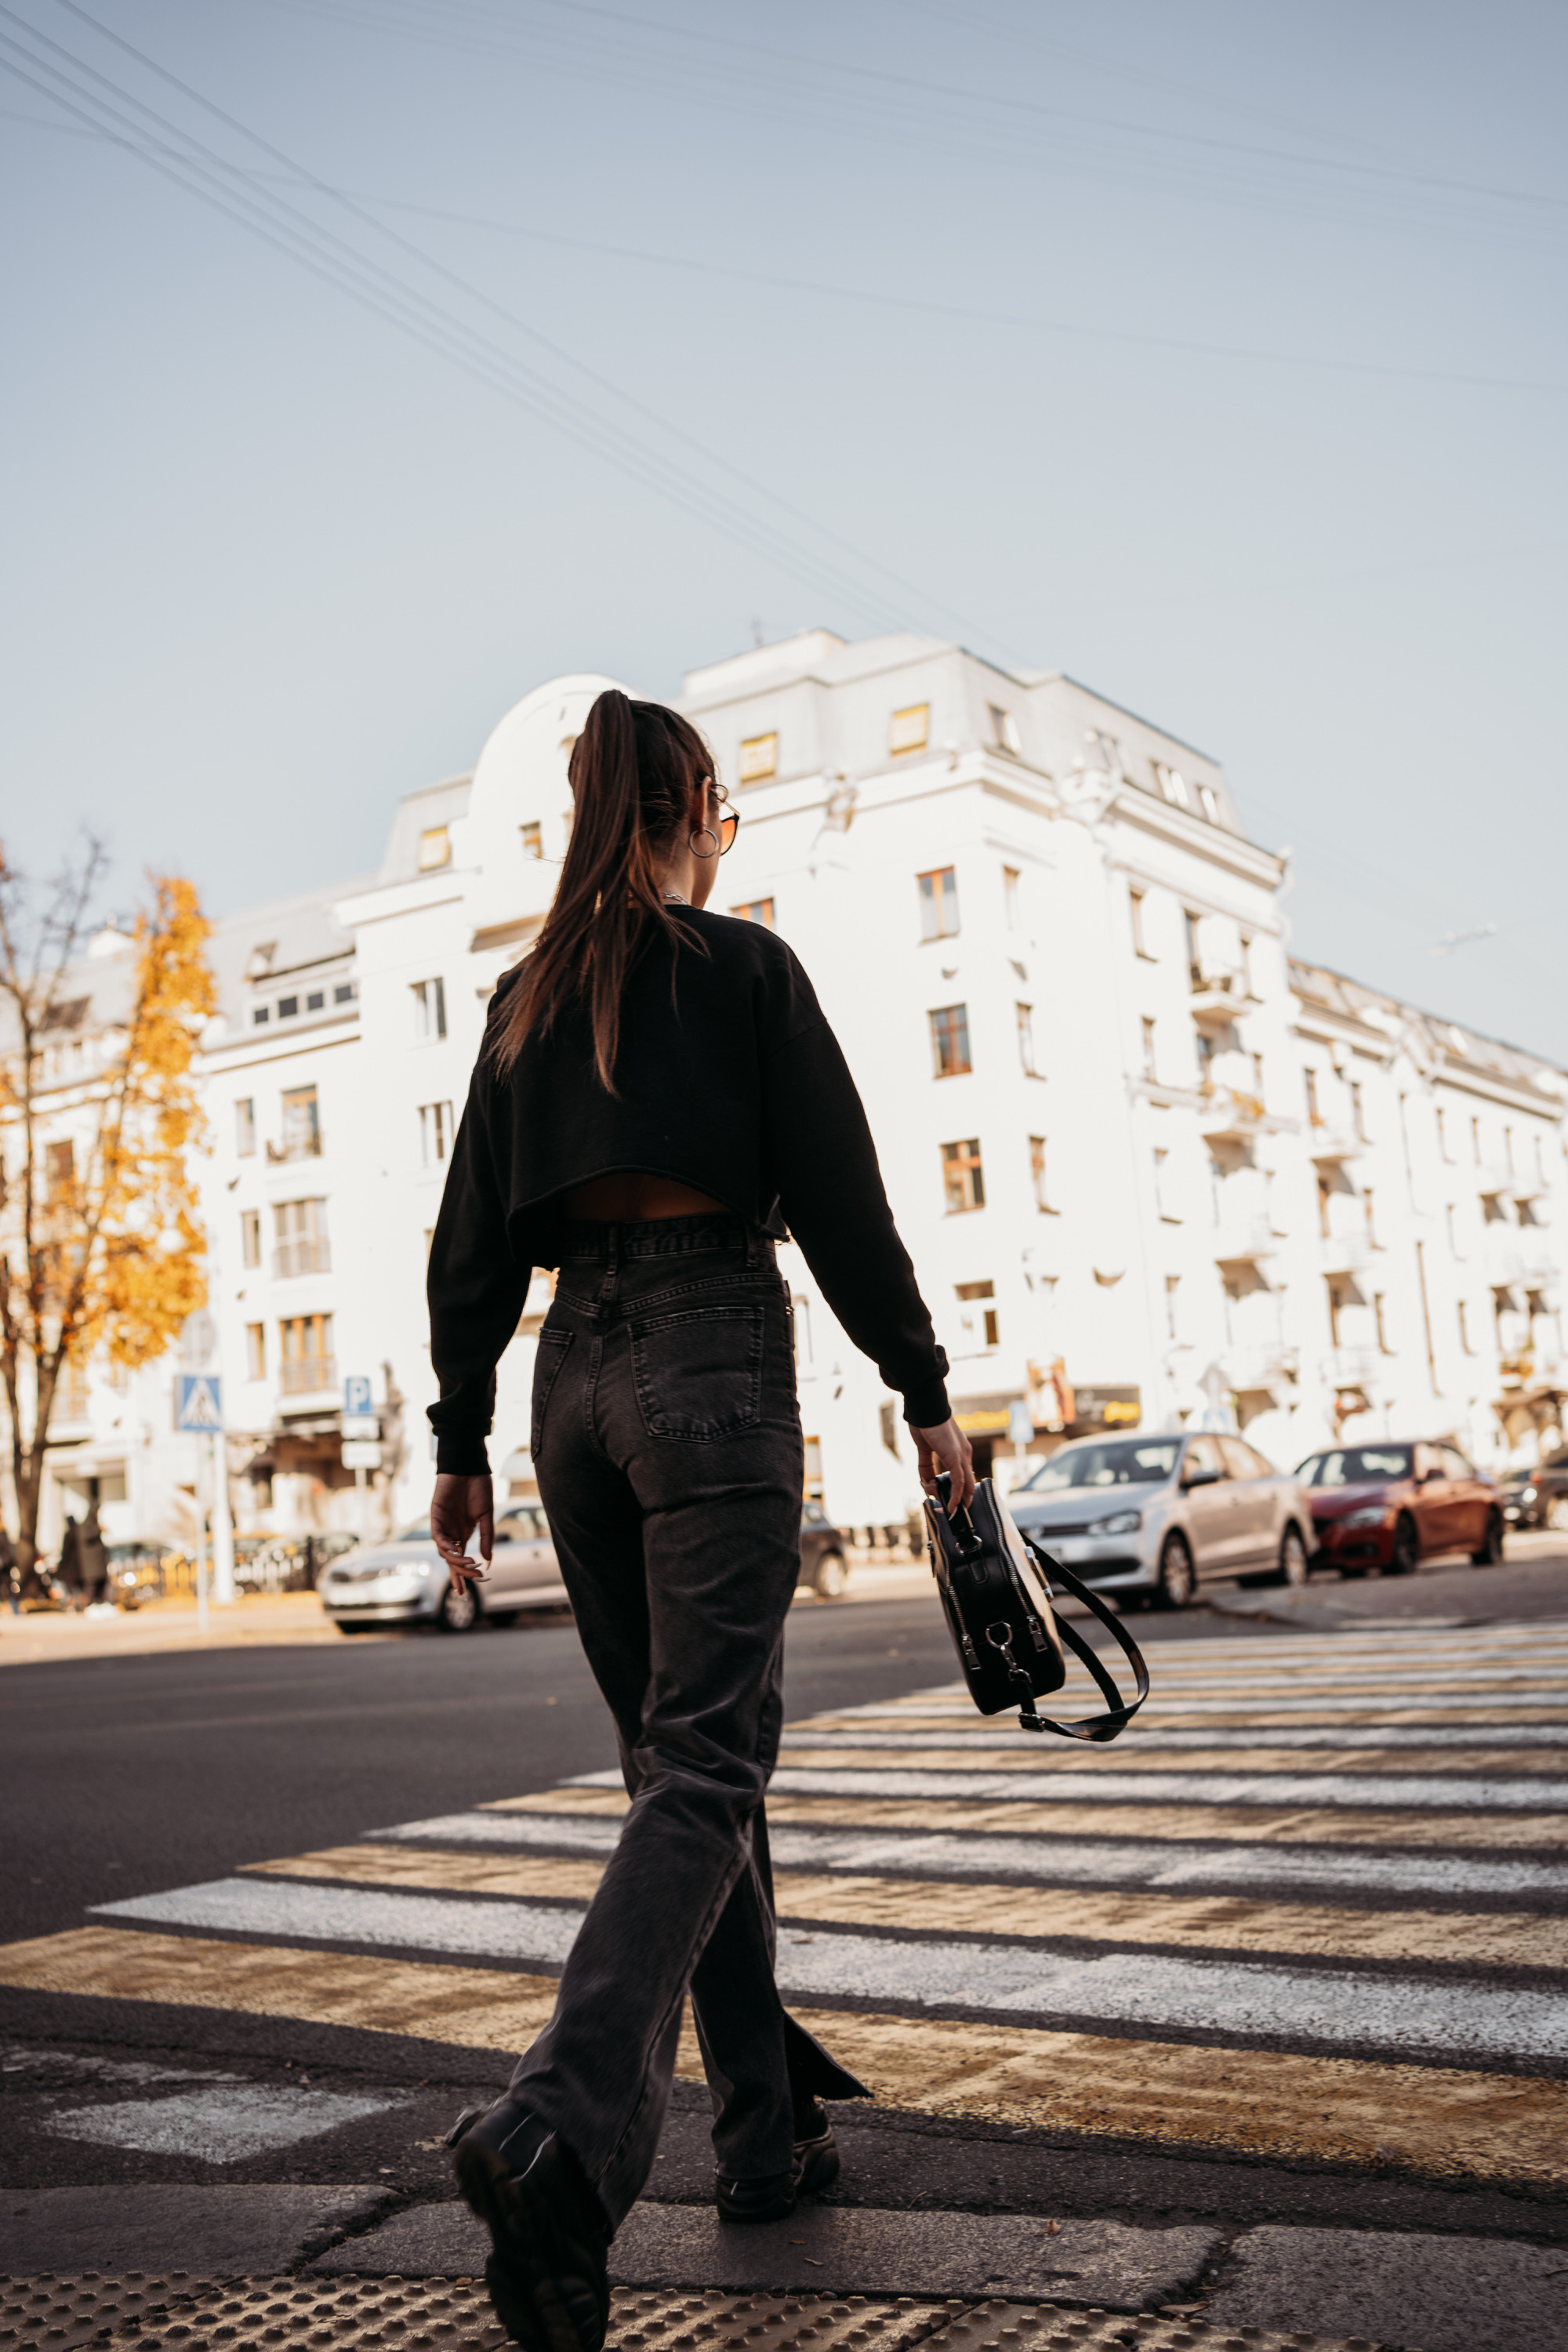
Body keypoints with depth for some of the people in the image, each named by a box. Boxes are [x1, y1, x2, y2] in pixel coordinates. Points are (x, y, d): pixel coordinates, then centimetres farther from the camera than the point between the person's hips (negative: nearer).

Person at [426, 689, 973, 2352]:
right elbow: (840, 1198, -4)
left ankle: (764, 2127, 19)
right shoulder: (744, 967, 1)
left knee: (672, 1755, 12)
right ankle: (561, 2129, -26)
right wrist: (925, 1395, 1)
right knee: (706, 1764, -9)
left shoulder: (527, 995, 15)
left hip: (575, 1371, 6)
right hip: (711, 1355, -6)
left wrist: (460, 1442, 14)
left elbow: (474, 1237, 12)